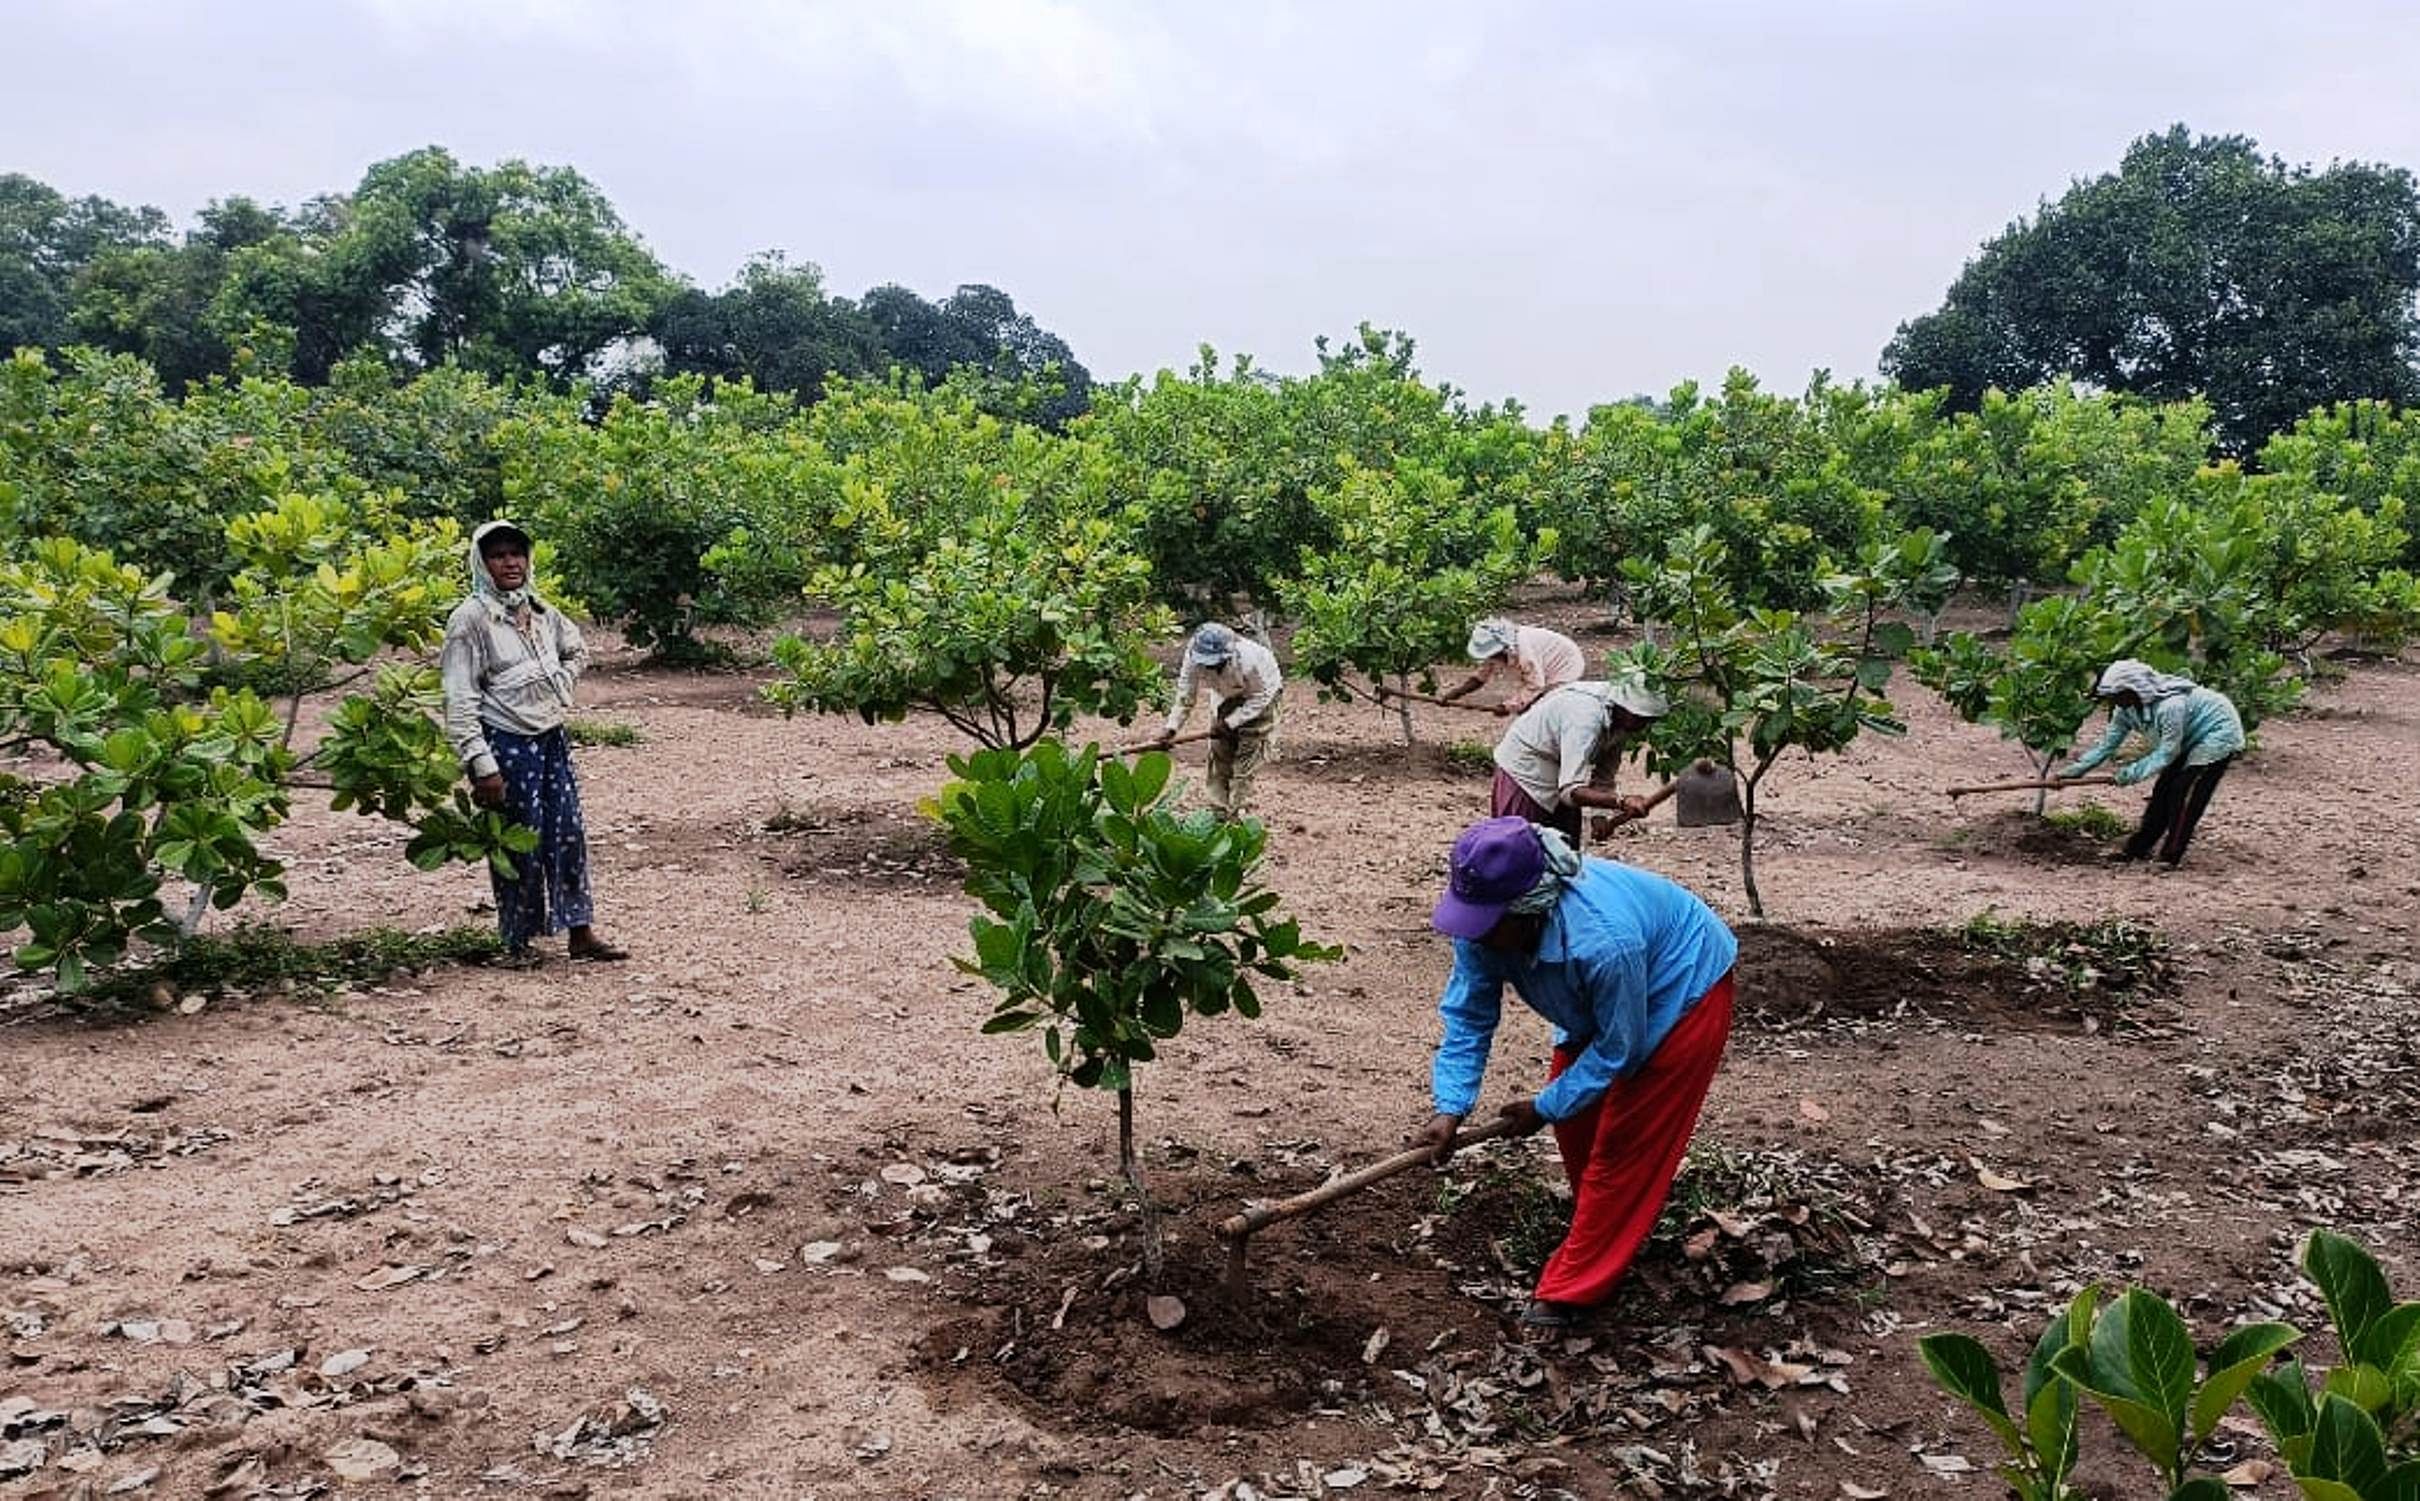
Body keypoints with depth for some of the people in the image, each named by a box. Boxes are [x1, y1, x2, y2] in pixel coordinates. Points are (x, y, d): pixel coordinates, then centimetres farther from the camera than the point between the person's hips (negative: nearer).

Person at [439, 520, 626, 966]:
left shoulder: (542, 612, 7)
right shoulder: (471, 619, -11)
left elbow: (577, 651, 29)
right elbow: (460, 702, -14)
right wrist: (482, 765, -19)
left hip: (552, 739, 6)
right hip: (507, 745, -6)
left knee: (569, 833, 7)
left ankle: (580, 932, 16)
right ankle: (518, 941, 16)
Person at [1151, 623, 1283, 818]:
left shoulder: (1249, 660, -41)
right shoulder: (1194, 658, -29)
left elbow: (1261, 696, -27)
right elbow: (1185, 695, -17)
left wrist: (1231, 722, -27)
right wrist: (1171, 728, -23)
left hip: (1259, 695, -5)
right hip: (1226, 696, 5)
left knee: (1247, 755, -10)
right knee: (1219, 751, 2)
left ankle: (1235, 815, -5)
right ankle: (1219, 811, 9)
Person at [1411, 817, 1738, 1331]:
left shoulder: (1601, 941, -44)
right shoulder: (1483, 924, -25)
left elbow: (1618, 1049, -29)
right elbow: (1467, 1015, -15)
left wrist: (1545, 1107, -19)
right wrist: (1450, 1109, -25)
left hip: (1684, 994, -7)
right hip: (1600, 1004, 7)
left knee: (1622, 1143, -7)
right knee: (1575, 1116, 13)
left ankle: (1569, 1292, 1)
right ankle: (1615, 1228, 39)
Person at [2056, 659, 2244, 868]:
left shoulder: (2171, 706, -38)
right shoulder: (2126, 710, -12)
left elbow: (2167, 753, -30)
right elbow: (2107, 745, -6)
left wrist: (2133, 772, -29)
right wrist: (2074, 770, -13)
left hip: (2218, 733, -8)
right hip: (2190, 740, 8)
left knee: (2185, 793, -13)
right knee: (2163, 791, 6)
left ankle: (2170, 856, -7)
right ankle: (2136, 849, 12)